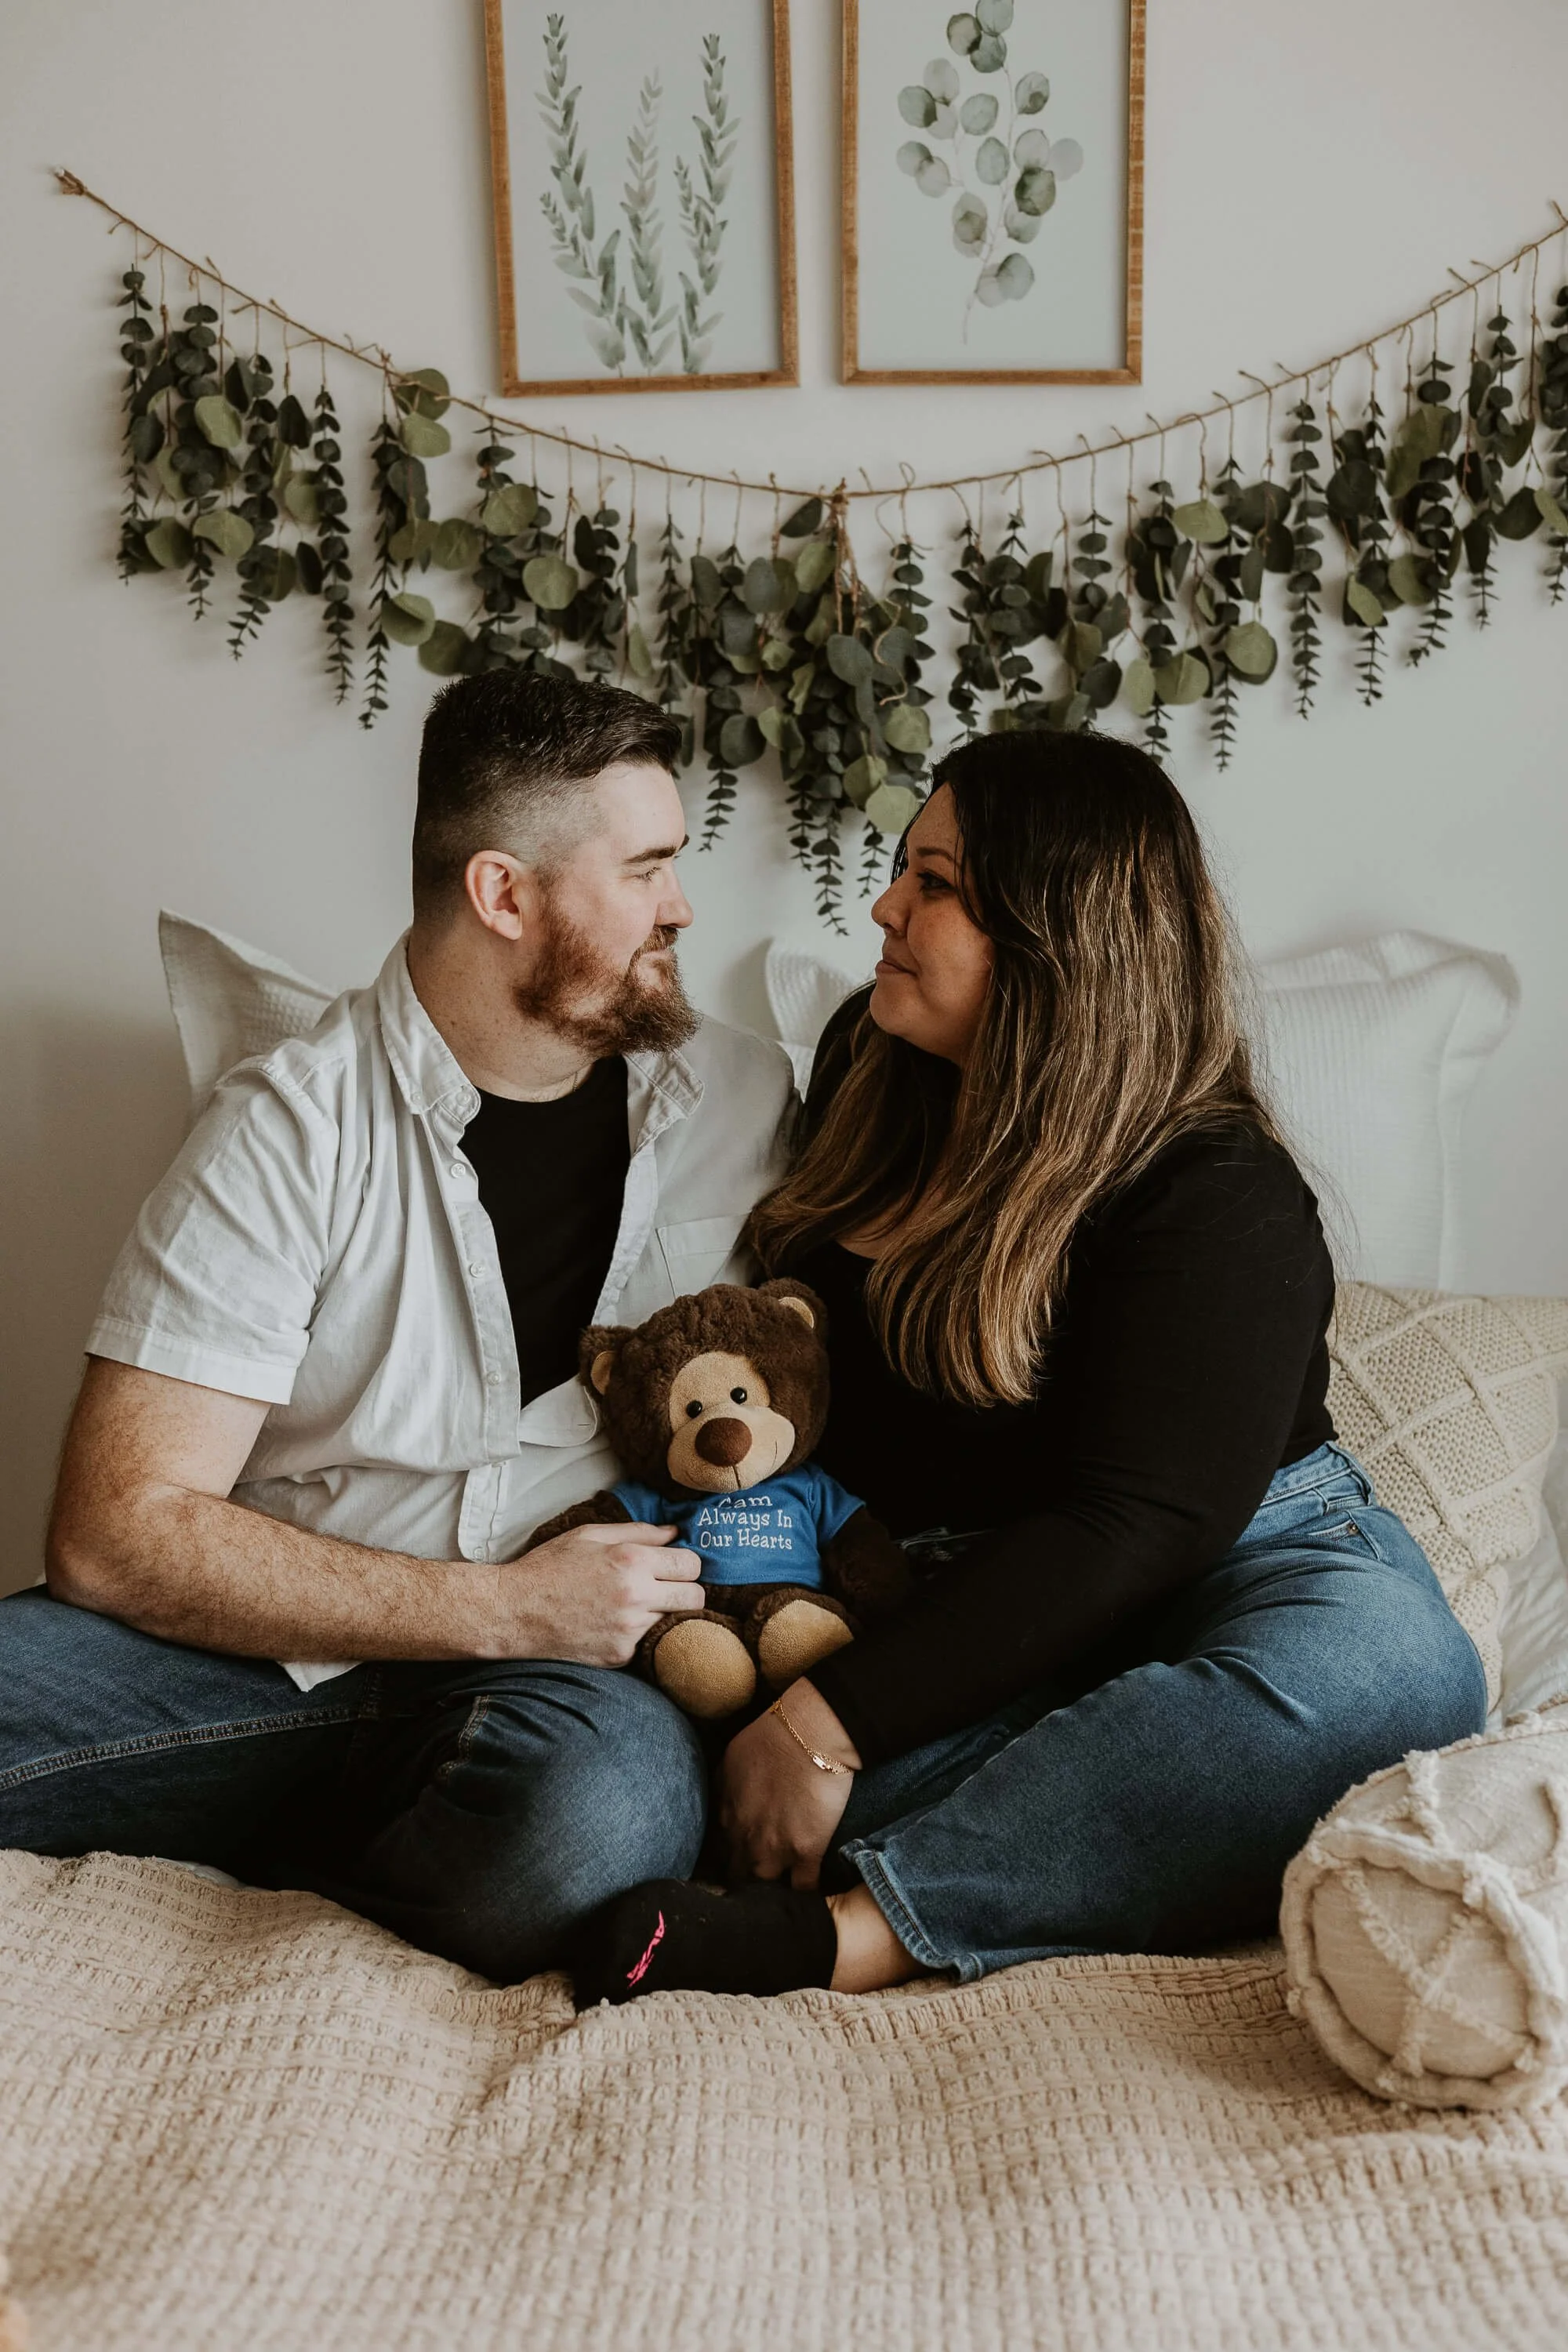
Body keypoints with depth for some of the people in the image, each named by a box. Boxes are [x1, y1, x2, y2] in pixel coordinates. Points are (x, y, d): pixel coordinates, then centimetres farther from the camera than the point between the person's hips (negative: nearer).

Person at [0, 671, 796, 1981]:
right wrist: (503, 1609, -17)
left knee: (605, 1796, -34)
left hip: (569, 1671, 4)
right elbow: (117, 1533, -11)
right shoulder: (295, 1128, -6)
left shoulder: (745, 1100, 6)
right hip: (290, 1642, -3)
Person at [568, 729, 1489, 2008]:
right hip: (967, 1603, 4)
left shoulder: (1225, 1203, -15)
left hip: (1243, 1564, -3)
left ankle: (839, 1935, -47)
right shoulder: (871, 1066, 8)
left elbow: (1132, 1530, -23)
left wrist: (831, 1720, -27)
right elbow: (787, 1328, 26)